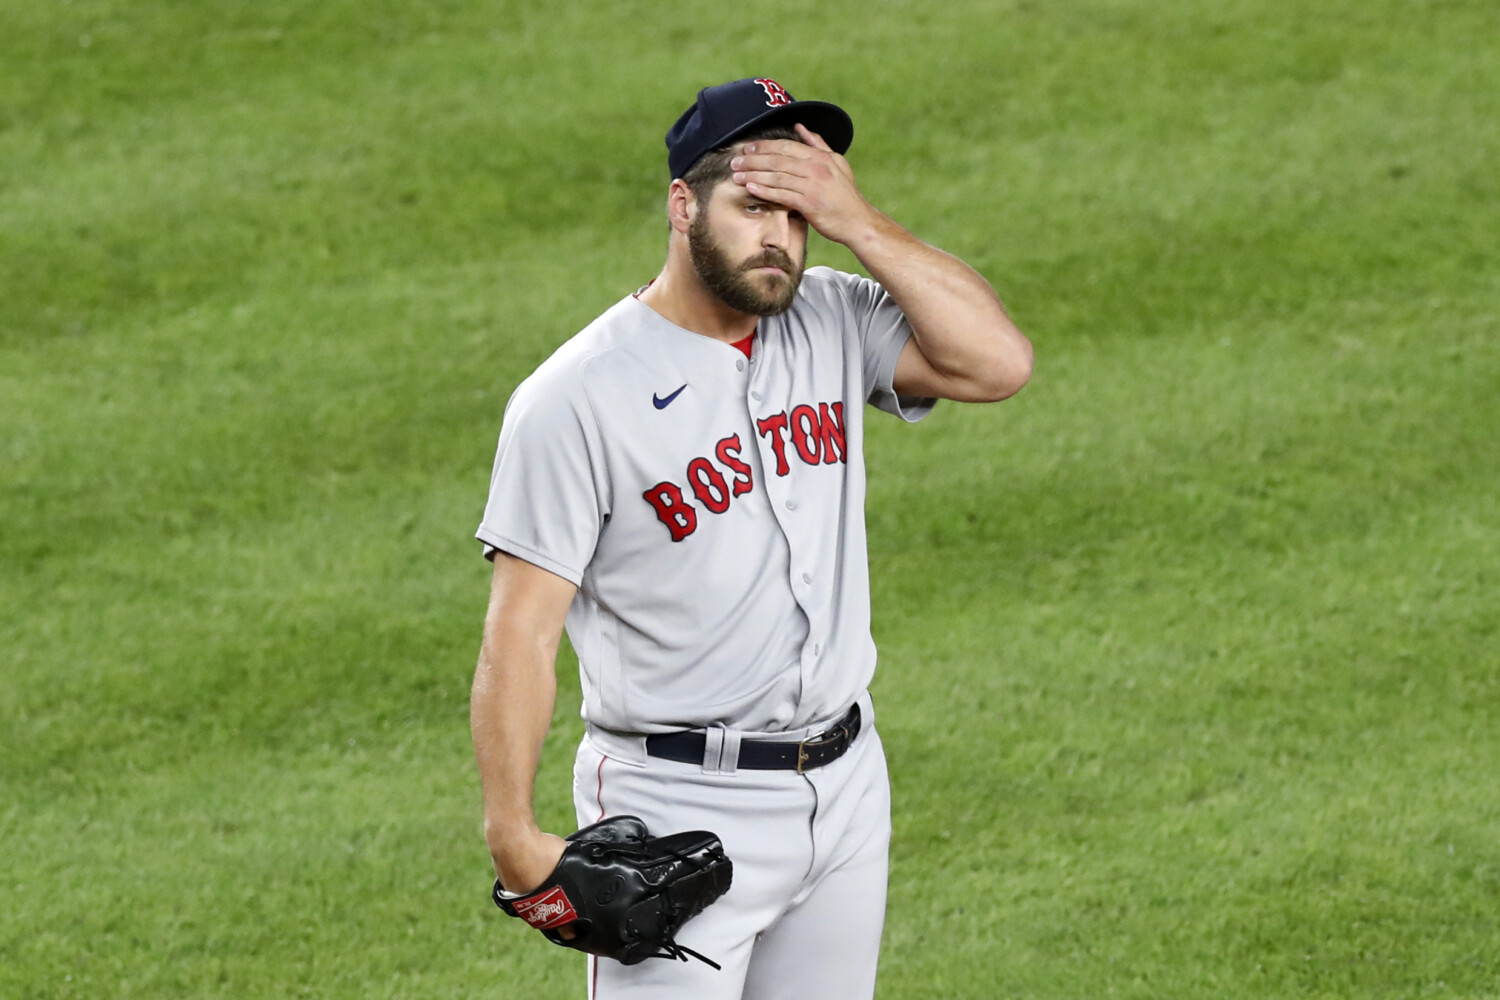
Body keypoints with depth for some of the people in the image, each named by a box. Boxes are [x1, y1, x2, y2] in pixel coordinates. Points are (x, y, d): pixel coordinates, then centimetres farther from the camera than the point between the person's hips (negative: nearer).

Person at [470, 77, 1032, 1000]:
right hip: (679, 809, -6)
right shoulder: (576, 397, -12)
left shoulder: (834, 326, 4)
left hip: (846, 783, 6)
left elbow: (998, 362, -10)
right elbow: (522, 630, -14)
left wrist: (858, 224, -14)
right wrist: (512, 833, -22)